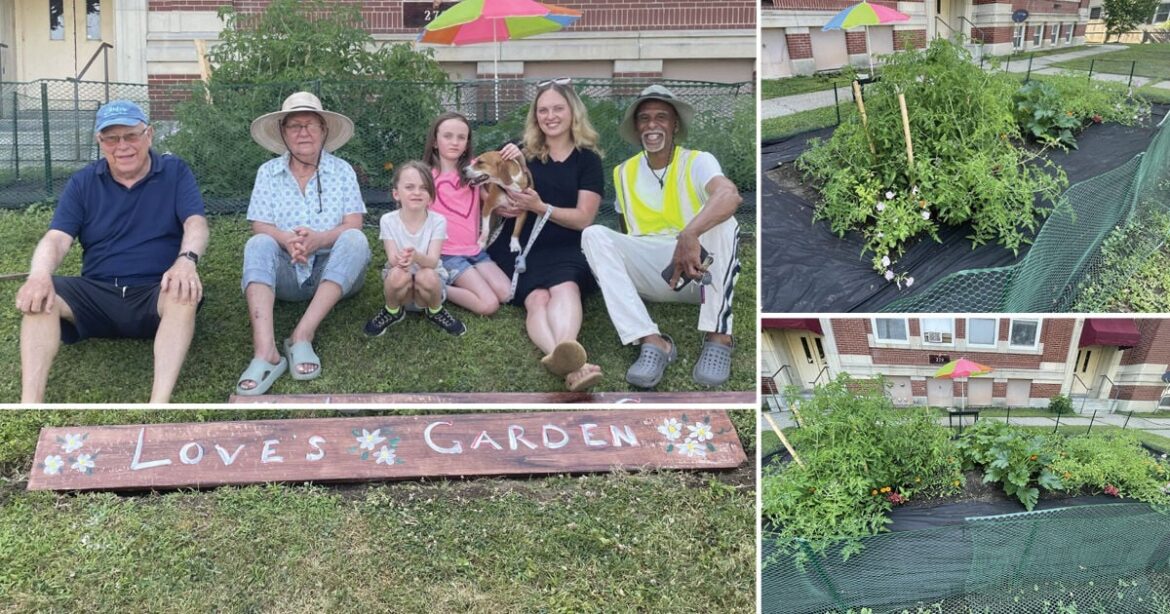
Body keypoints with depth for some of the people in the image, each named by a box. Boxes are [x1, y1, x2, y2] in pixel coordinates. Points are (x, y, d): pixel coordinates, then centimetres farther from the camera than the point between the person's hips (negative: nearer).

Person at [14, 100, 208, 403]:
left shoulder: (175, 173, 6)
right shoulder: (82, 183, 10)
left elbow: (195, 224, -9)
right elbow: (57, 238, -2)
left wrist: (186, 260, -34)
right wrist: (39, 275, -26)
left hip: (156, 293, -2)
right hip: (97, 295, 3)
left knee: (185, 293, -37)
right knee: (39, 296, -26)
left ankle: (159, 404, -49)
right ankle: (30, 403, -37)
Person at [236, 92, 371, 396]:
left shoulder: (341, 170, 3)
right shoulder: (268, 172, 5)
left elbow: (353, 224, -7)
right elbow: (260, 227, -3)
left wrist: (319, 239, -28)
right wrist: (288, 240, -27)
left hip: (335, 273, 0)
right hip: (286, 275, 1)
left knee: (355, 239, -28)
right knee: (258, 244, -28)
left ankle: (302, 336, -36)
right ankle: (265, 352, -48)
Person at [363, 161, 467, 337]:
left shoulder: (438, 221, -13)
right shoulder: (388, 220, -10)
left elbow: (432, 261, -22)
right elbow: (392, 259, -17)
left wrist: (416, 256, -46)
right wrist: (400, 260, -43)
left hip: (431, 280, 0)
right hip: (400, 283, 0)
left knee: (426, 276, -35)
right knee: (399, 274, -35)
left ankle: (435, 311, -2)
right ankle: (392, 311, -2)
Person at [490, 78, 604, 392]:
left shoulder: (587, 158, 9)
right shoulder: (522, 152, 13)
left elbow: (584, 218, 1)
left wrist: (540, 207, -13)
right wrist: (501, 206, -7)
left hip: (565, 248, 0)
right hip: (520, 247, 0)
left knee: (565, 287, -36)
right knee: (537, 298, -33)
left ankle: (564, 352, -68)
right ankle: (569, 362, -63)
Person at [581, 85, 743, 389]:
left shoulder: (698, 161, -5)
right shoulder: (624, 172, 11)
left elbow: (730, 195, -29)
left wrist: (689, 235, -47)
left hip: (701, 271, -3)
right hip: (653, 276, 4)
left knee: (721, 221, -30)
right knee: (594, 235, -19)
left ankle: (718, 338, -33)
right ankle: (652, 341, -34)